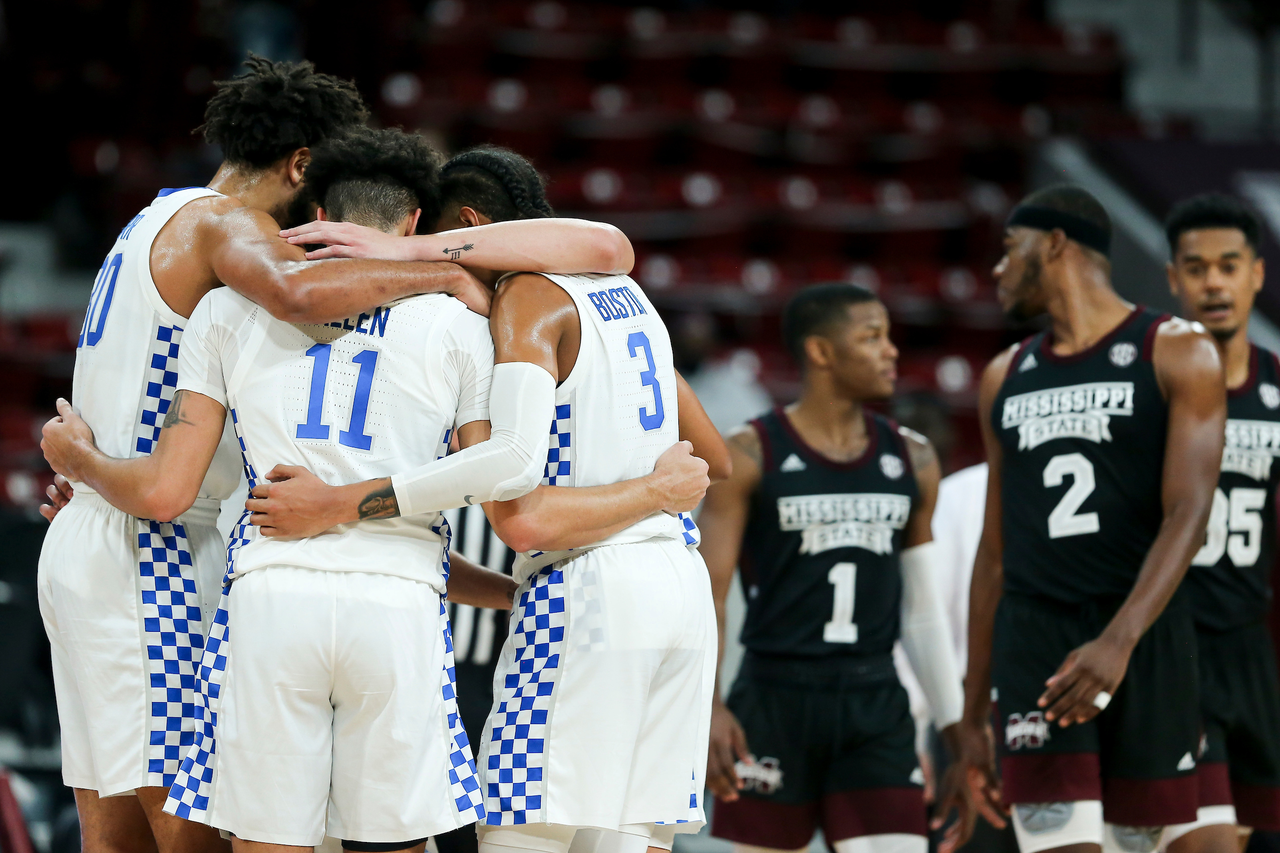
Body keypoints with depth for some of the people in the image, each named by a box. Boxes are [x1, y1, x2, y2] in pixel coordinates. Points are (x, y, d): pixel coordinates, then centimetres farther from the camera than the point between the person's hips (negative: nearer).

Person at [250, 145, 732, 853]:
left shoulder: (526, 298, -7)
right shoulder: (621, 292, 19)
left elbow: (514, 458, -25)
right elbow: (714, 459, 26)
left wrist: (344, 503, -25)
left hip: (585, 588, -8)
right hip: (682, 584, 8)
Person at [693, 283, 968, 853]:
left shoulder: (911, 459, 10)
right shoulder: (750, 456, -3)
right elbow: (708, 591, -6)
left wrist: (955, 724, 13)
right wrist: (706, 705, -20)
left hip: (876, 706, 3)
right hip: (775, 701, -3)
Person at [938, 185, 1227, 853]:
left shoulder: (1176, 354, 0)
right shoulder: (1005, 378, 16)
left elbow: (1187, 515, -12)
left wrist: (1119, 641, -27)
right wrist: (973, 720, 16)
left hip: (1145, 640, -3)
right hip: (1035, 642, 3)